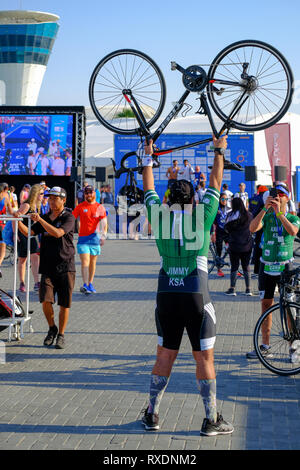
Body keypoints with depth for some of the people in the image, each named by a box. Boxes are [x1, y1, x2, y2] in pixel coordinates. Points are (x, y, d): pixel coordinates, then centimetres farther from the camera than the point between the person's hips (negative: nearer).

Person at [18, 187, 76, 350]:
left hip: (65, 267, -3)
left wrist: (40, 219, -20)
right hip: (47, 267, 3)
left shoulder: (69, 217, -3)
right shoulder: (45, 218, 13)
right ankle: (52, 328, 15)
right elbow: (28, 232, 4)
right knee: (46, 300, -9)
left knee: (64, 304, 2)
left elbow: (58, 233, -19)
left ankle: (61, 335, 16)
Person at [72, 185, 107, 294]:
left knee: (92, 262, 10)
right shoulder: (80, 207, 3)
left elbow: (103, 223, -2)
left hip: (95, 238, 2)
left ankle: (90, 284, 21)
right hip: (83, 238, -2)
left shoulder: (100, 208, 4)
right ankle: (85, 285, -20)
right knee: (85, 262, -12)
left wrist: (103, 236, -15)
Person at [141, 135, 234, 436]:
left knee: (165, 355, 13)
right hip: (196, 296, -3)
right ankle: (211, 420, 7)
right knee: (204, 358, 3)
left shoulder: (159, 215, 3)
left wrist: (148, 157, 31)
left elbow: (148, 189, 20)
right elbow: (215, 183, 10)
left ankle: (152, 415, 17)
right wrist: (219, 151, 22)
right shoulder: (202, 215, -3)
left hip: (166, 295, 3)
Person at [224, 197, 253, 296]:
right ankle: (248, 289, 12)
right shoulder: (249, 215, 1)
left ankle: (232, 289, 3)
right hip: (247, 245, 3)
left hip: (235, 244, -3)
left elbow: (226, 229, -5)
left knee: (234, 266, 3)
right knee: (246, 266, 11)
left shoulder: (232, 215, -10)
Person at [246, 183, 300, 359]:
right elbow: (253, 228, -16)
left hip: (285, 267, -2)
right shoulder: (266, 217, 4)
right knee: (266, 305, 6)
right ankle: (265, 346, 14)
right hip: (267, 267, 2)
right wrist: (265, 208, -25)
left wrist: (279, 212, -27)